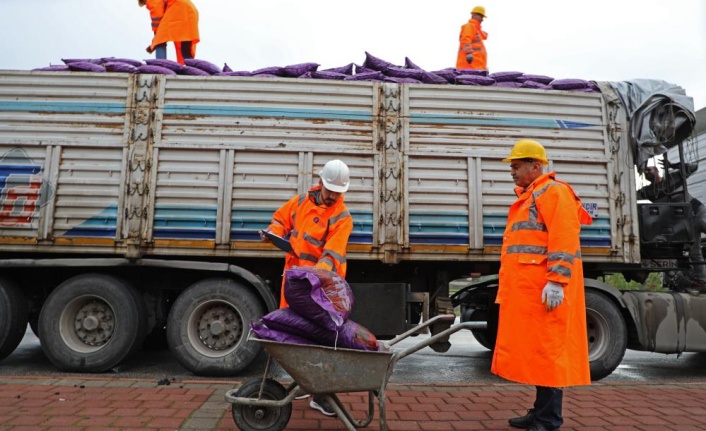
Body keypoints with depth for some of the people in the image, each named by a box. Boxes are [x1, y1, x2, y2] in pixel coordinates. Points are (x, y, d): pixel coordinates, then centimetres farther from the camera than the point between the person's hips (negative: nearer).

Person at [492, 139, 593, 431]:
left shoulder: (553, 192, -5)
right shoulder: (527, 198, 24)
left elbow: (563, 240, -17)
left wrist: (556, 281, -24)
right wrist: (509, 289, 22)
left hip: (545, 290, -10)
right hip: (526, 290, 10)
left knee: (547, 351, -4)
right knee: (533, 350, 13)